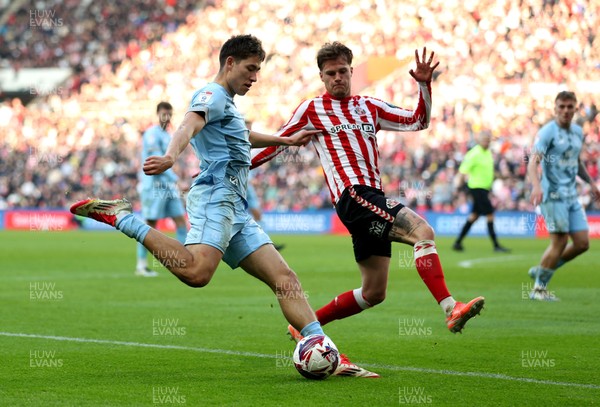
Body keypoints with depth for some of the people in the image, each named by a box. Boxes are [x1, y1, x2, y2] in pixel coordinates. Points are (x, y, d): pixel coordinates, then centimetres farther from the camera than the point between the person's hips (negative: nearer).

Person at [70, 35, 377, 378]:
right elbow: (189, 126, -23)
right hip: (216, 194, -10)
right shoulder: (213, 95, 0)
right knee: (197, 272, -33)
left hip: (235, 209, 10)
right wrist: (171, 157, -44)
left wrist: (285, 140, 65)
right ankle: (121, 218, -18)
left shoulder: (228, 106, 30)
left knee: (284, 278, 2)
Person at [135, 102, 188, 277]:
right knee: (150, 225, -5)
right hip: (154, 185, -8)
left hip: (168, 185, 8)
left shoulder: (167, 135, 18)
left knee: (181, 220, 3)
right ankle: (141, 265, 1)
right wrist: (174, 179, -22)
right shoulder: (152, 134, -10)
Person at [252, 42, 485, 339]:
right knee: (422, 231, -28)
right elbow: (278, 143, 14)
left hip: (373, 198, 7)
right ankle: (450, 309, -39)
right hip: (352, 194, -7)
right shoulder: (311, 109, 8)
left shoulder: (369, 107, 22)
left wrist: (424, 84, 8)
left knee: (374, 293, 7)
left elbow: (418, 122, 22)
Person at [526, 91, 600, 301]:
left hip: (572, 195, 7)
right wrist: (536, 186, -37)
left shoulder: (578, 132, 13)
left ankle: (541, 270, 18)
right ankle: (539, 288, 2)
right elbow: (533, 161, -21)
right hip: (553, 195, -7)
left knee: (582, 243, 2)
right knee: (560, 242, -11)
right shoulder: (547, 132, -10)